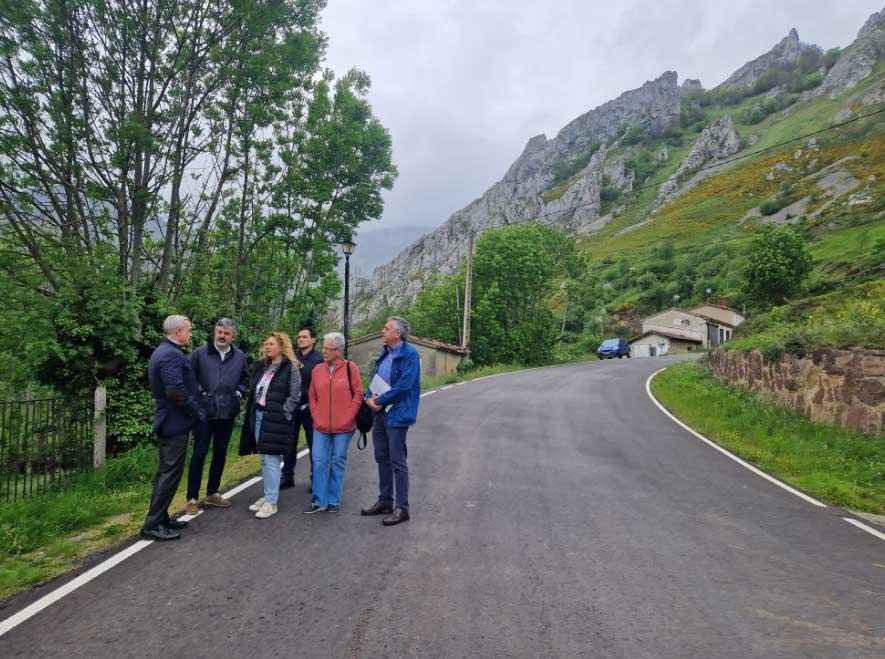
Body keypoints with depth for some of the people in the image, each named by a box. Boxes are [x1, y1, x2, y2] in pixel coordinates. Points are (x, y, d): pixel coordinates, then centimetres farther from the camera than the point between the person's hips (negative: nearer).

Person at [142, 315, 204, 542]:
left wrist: (194, 409, 15)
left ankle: (161, 518, 26)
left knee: (166, 472, 17)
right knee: (170, 474, -3)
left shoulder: (162, 351, 14)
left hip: (167, 421, 11)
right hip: (175, 423, -11)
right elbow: (176, 390, -28)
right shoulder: (172, 354, -19)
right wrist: (197, 412, -16)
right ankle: (153, 525, 3)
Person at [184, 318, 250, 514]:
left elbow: (245, 379, 17)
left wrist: (238, 393, 4)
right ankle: (192, 498, 8)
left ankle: (212, 493, 27)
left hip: (227, 413, 4)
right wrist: (197, 393, -8)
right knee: (199, 454, -1)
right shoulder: (199, 353, -3)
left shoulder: (239, 356, 7)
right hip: (204, 411, -4)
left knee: (220, 454, 13)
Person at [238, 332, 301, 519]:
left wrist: (282, 414, -15)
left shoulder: (290, 369, -7)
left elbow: (294, 396, -11)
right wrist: (251, 411, 8)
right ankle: (268, 496, 25)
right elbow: (253, 390, 18)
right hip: (258, 416, 7)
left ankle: (271, 502, 4)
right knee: (264, 459, 14)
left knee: (271, 460, -5)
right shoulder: (262, 367, 14)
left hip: (275, 420, -7)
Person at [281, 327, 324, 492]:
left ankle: (315, 478, 16)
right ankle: (287, 476, 20)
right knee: (289, 443, 9)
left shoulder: (319, 359, -4)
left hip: (309, 407, -3)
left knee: (313, 444, 6)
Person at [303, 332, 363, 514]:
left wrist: (347, 417, -9)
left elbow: (358, 394, -5)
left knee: (337, 462, 7)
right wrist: (316, 416, 1)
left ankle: (334, 500, 20)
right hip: (321, 426, 3)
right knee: (319, 461, 3)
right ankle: (318, 500, 16)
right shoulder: (318, 370, 5)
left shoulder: (350, 368, -6)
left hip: (343, 427, -3)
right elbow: (312, 396, 12)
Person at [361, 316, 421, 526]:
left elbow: (403, 386, -22)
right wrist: (370, 398, -5)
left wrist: (379, 401, -15)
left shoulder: (409, 354, -15)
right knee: (382, 459, 16)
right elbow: (376, 379, 15)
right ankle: (385, 501, 29)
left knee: (397, 462, -2)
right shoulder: (385, 353, 12)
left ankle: (401, 508, 9)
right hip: (380, 413, 9)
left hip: (396, 414, -9)